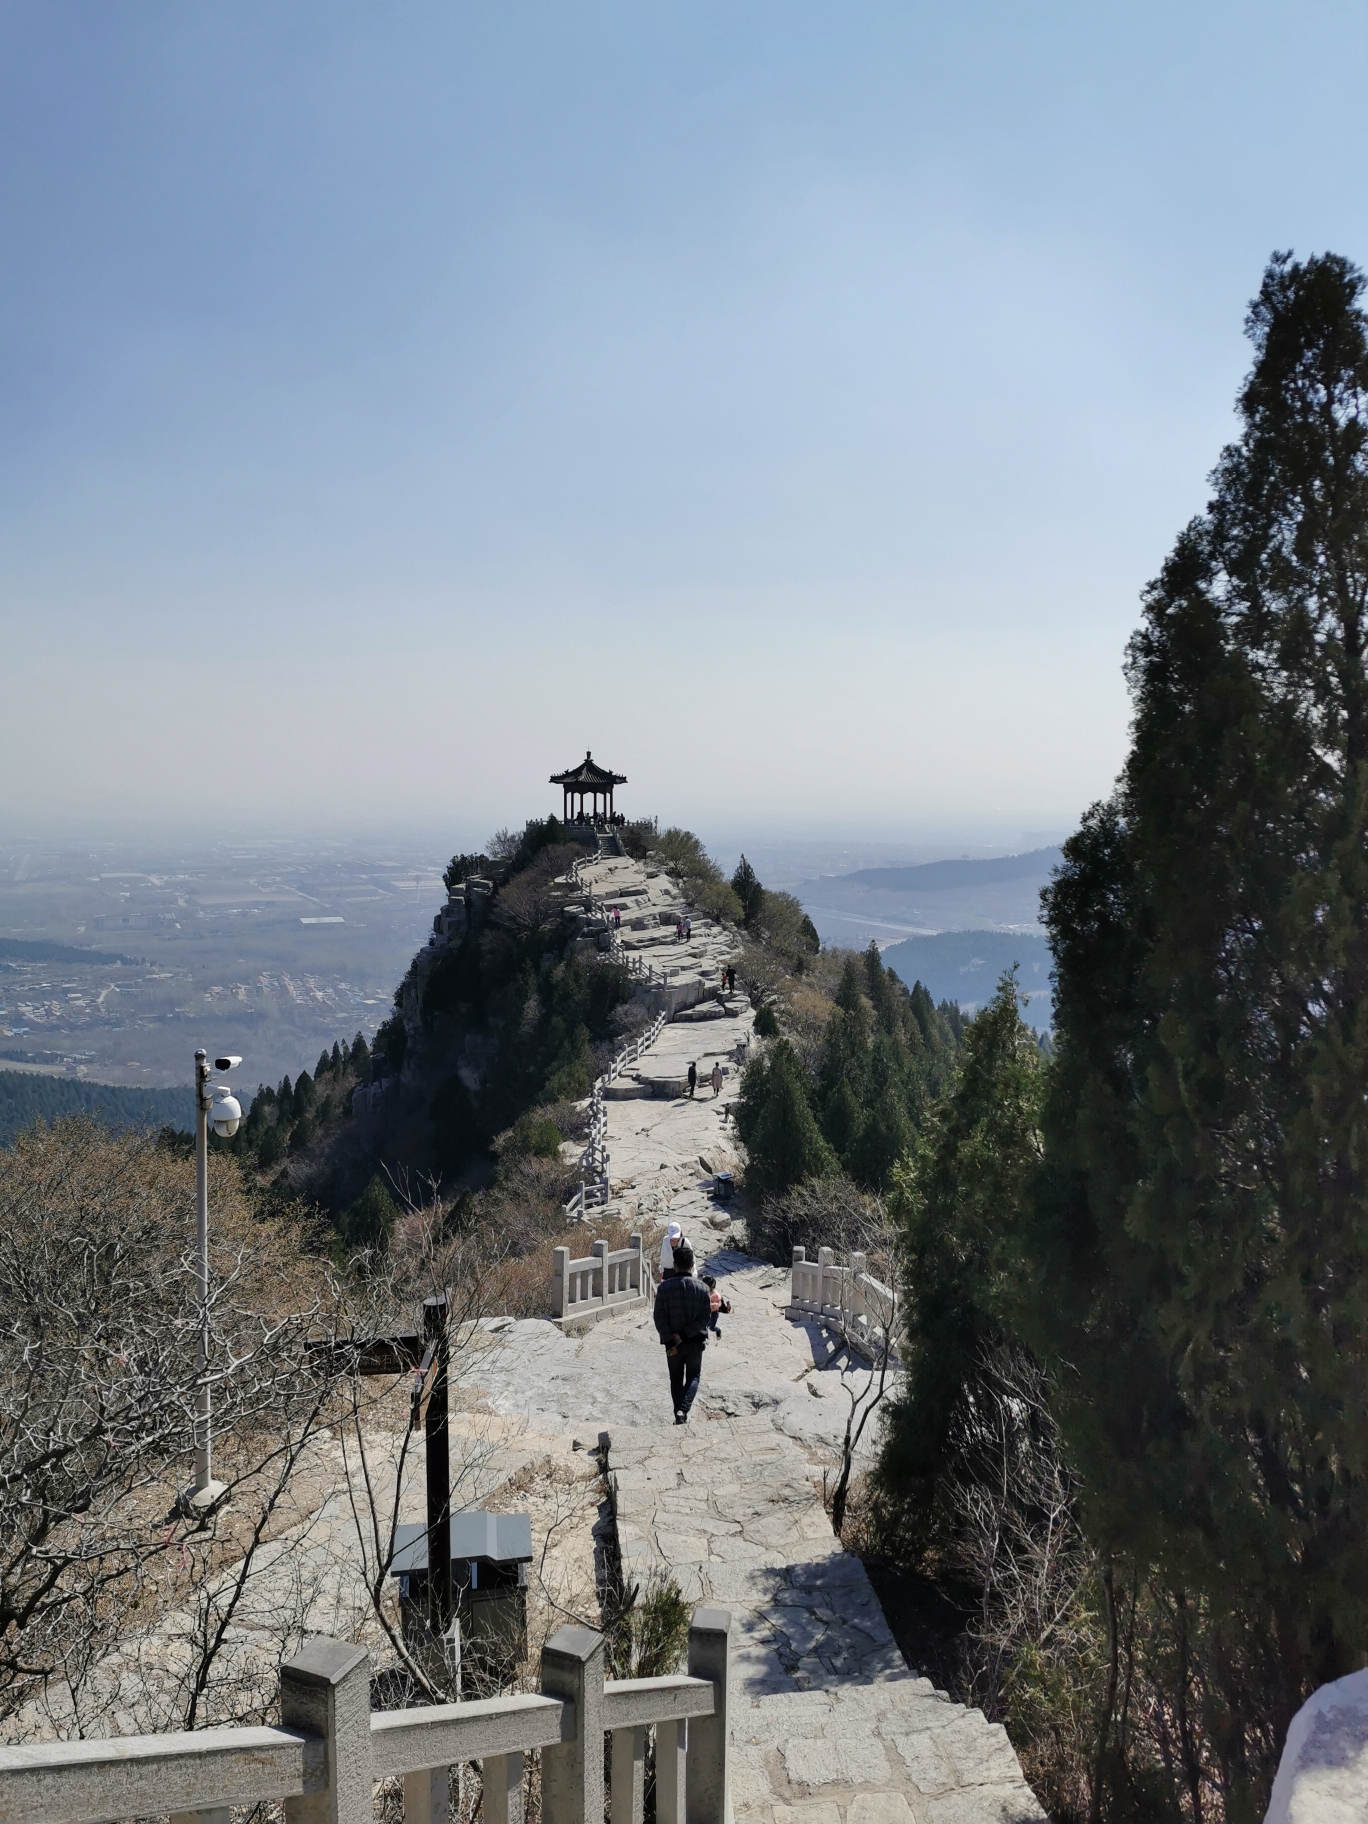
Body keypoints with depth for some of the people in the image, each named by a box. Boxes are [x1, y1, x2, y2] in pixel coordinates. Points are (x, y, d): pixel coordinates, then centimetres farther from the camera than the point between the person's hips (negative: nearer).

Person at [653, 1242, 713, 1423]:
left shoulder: (664, 1287, -10)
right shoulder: (702, 1288, -7)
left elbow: (659, 1317, -12)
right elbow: (706, 1317, -10)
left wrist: (669, 1340, -10)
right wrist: (685, 1335, -12)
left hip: (672, 1343, 0)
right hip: (696, 1341, 0)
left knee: (676, 1379, 18)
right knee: (693, 1377, 15)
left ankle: (679, 1417, 19)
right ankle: (683, 1410, -6)